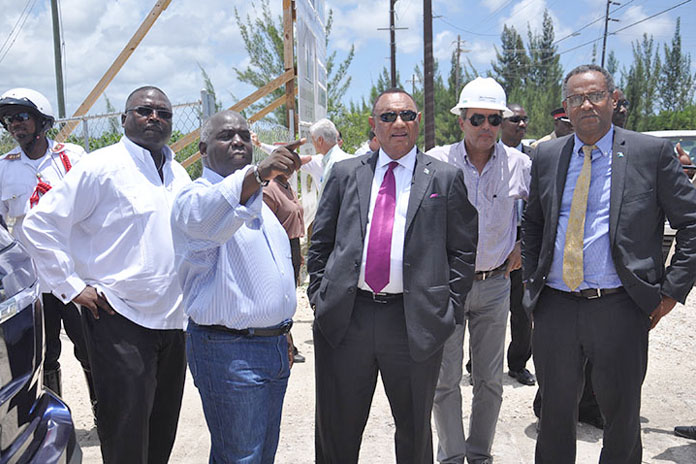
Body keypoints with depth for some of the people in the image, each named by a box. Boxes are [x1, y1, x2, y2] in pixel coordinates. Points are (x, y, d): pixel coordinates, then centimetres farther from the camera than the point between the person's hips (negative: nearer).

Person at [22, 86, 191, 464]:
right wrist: (70, 285, -11)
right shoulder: (102, 167, -8)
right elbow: (40, 224, -9)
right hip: (120, 320, -6)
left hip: (172, 320, 7)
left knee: (163, 431, 18)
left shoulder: (179, 174, 12)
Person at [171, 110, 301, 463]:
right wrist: (257, 175, -54)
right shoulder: (195, 196, -10)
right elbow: (203, 218, -37)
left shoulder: (257, 200, 16)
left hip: (274, 345, 8)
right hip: (229, 352, -8)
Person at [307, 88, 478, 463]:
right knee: (336, 431, 14)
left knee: (414, 430, 17)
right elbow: (320, 242, 11)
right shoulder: (345, 173, 9)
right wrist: (319, 296, 3)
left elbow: (464, 249, 4)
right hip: (344, 317, 2)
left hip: (415, 322, -1)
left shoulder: (445, 178, 4)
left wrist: (448, 309, -2)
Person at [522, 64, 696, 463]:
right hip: (555, 306, 3)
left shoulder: (652, 153, -2)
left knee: (622, 415, 13)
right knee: (556, 412, 15)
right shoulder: (547, 156, 8)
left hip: (619, 308, -2)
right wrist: (533, 282, 9)